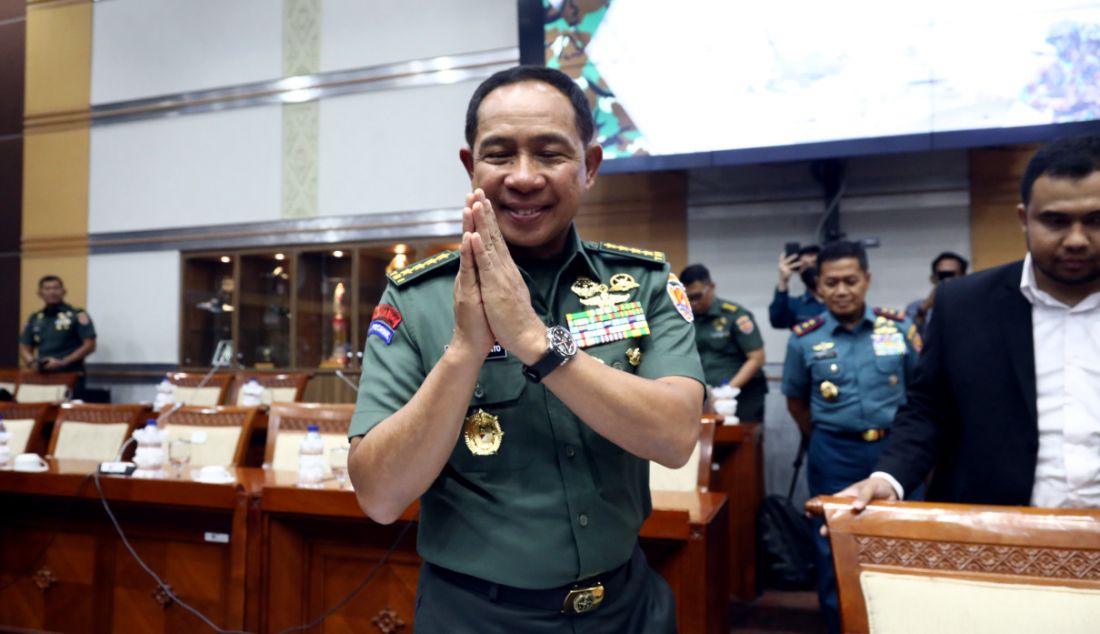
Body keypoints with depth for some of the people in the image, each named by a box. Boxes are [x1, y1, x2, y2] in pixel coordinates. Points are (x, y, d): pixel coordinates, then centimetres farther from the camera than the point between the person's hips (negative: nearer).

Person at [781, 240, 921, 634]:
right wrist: (823, 440, 10)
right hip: (834, 455, 0)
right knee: (834, 549, 11)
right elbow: (795, 399, 9)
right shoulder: (804, 339, -3)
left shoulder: (900, 328, -2)